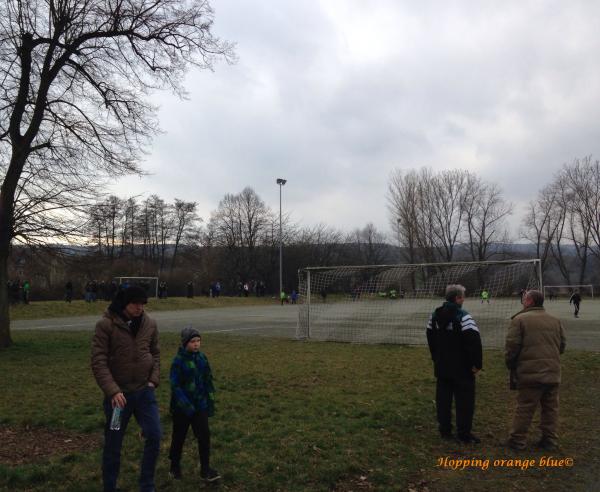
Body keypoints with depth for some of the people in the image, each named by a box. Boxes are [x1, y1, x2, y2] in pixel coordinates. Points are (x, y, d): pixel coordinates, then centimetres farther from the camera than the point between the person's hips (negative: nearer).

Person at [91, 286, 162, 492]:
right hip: (118, 394, -3)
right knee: (113, 445, 10)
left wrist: (153, 380, 0)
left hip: (144, 391, 3)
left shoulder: (150, 324, 0)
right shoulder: (105, 325, -13)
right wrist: (112, 391, -21)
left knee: (154, 437, 0)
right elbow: (98, 362, -14)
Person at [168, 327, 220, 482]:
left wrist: (211, 402, 8)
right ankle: (175, 467, 33)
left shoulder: (202, 358, 1)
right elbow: (175, 386, -17)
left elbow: (208, 381, 9)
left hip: (200, 406, 4)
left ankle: (205, 469, 11)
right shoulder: (178, 361, -15)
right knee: (179, 437, 13)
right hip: (182, 408, -4)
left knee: (204, 436, 0)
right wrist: (186, 405, -22)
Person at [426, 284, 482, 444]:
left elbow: (430, 337, 15)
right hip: (462, 368, -7)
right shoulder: (464, 317, -18)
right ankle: (464, 433, 8)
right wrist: (477, 364, -13)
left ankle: (445, 430, 20)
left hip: (442, 366, 7)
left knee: (443, 398, 13)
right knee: (464, 400, 3)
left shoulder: (435, 315, 6)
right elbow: (474, 342, -22)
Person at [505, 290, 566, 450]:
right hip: (553, 373, 5)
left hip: (529, 373, -5)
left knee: (524, 408, 2)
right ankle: (550, 440, 20)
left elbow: (512, 346, -11)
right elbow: (562, 345, 15)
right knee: (550, 408, 14)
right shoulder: (555, 321, 11)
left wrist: (510, 364, 5)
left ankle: (517, 440, 8)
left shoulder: (520, 319, -7)